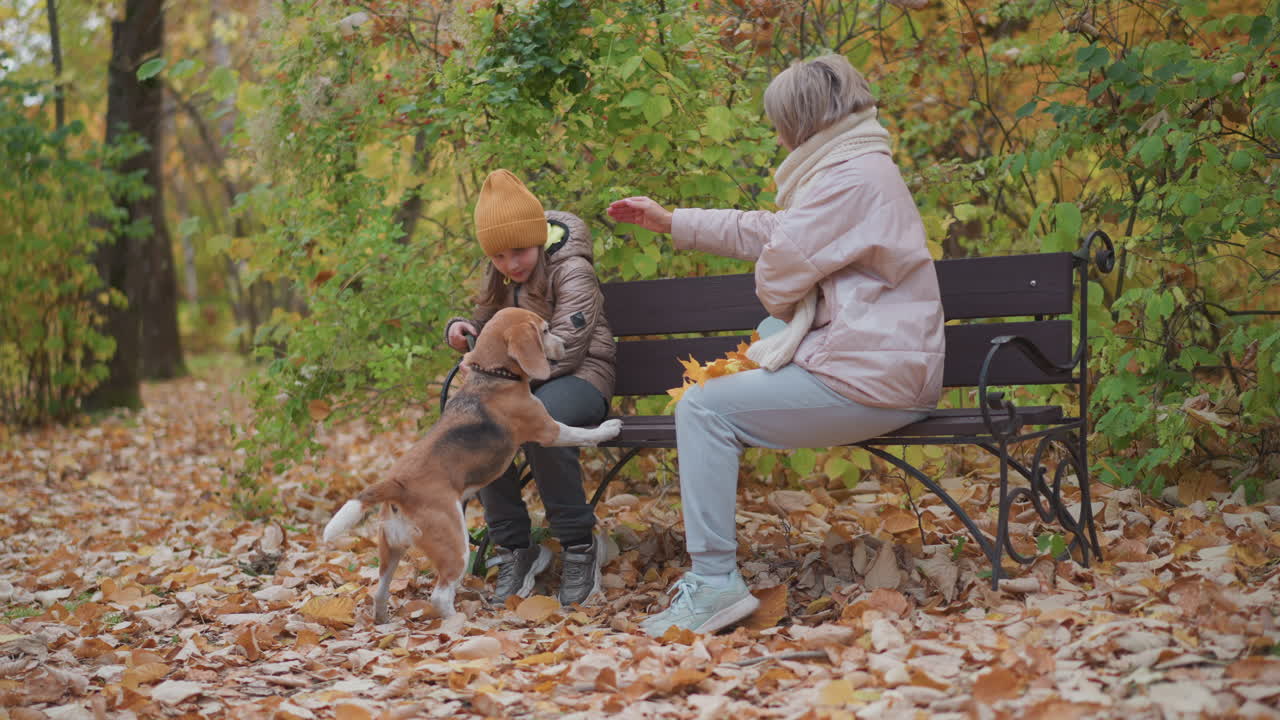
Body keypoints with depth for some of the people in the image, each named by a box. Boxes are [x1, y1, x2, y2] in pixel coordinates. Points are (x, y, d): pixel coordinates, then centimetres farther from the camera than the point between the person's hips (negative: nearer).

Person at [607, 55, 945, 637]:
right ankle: (710, 566, 18)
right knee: (716, 399, 17)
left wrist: (782, 318, 8)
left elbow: (779, 270, -15)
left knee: (703, 408, -11)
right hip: (887, 369, 11)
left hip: (867, 380, -11)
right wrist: (671, 221, 29)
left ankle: (715, 582, -11)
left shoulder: (852, 179, -15)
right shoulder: (862, 170, 20)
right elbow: (765, 232, 26)